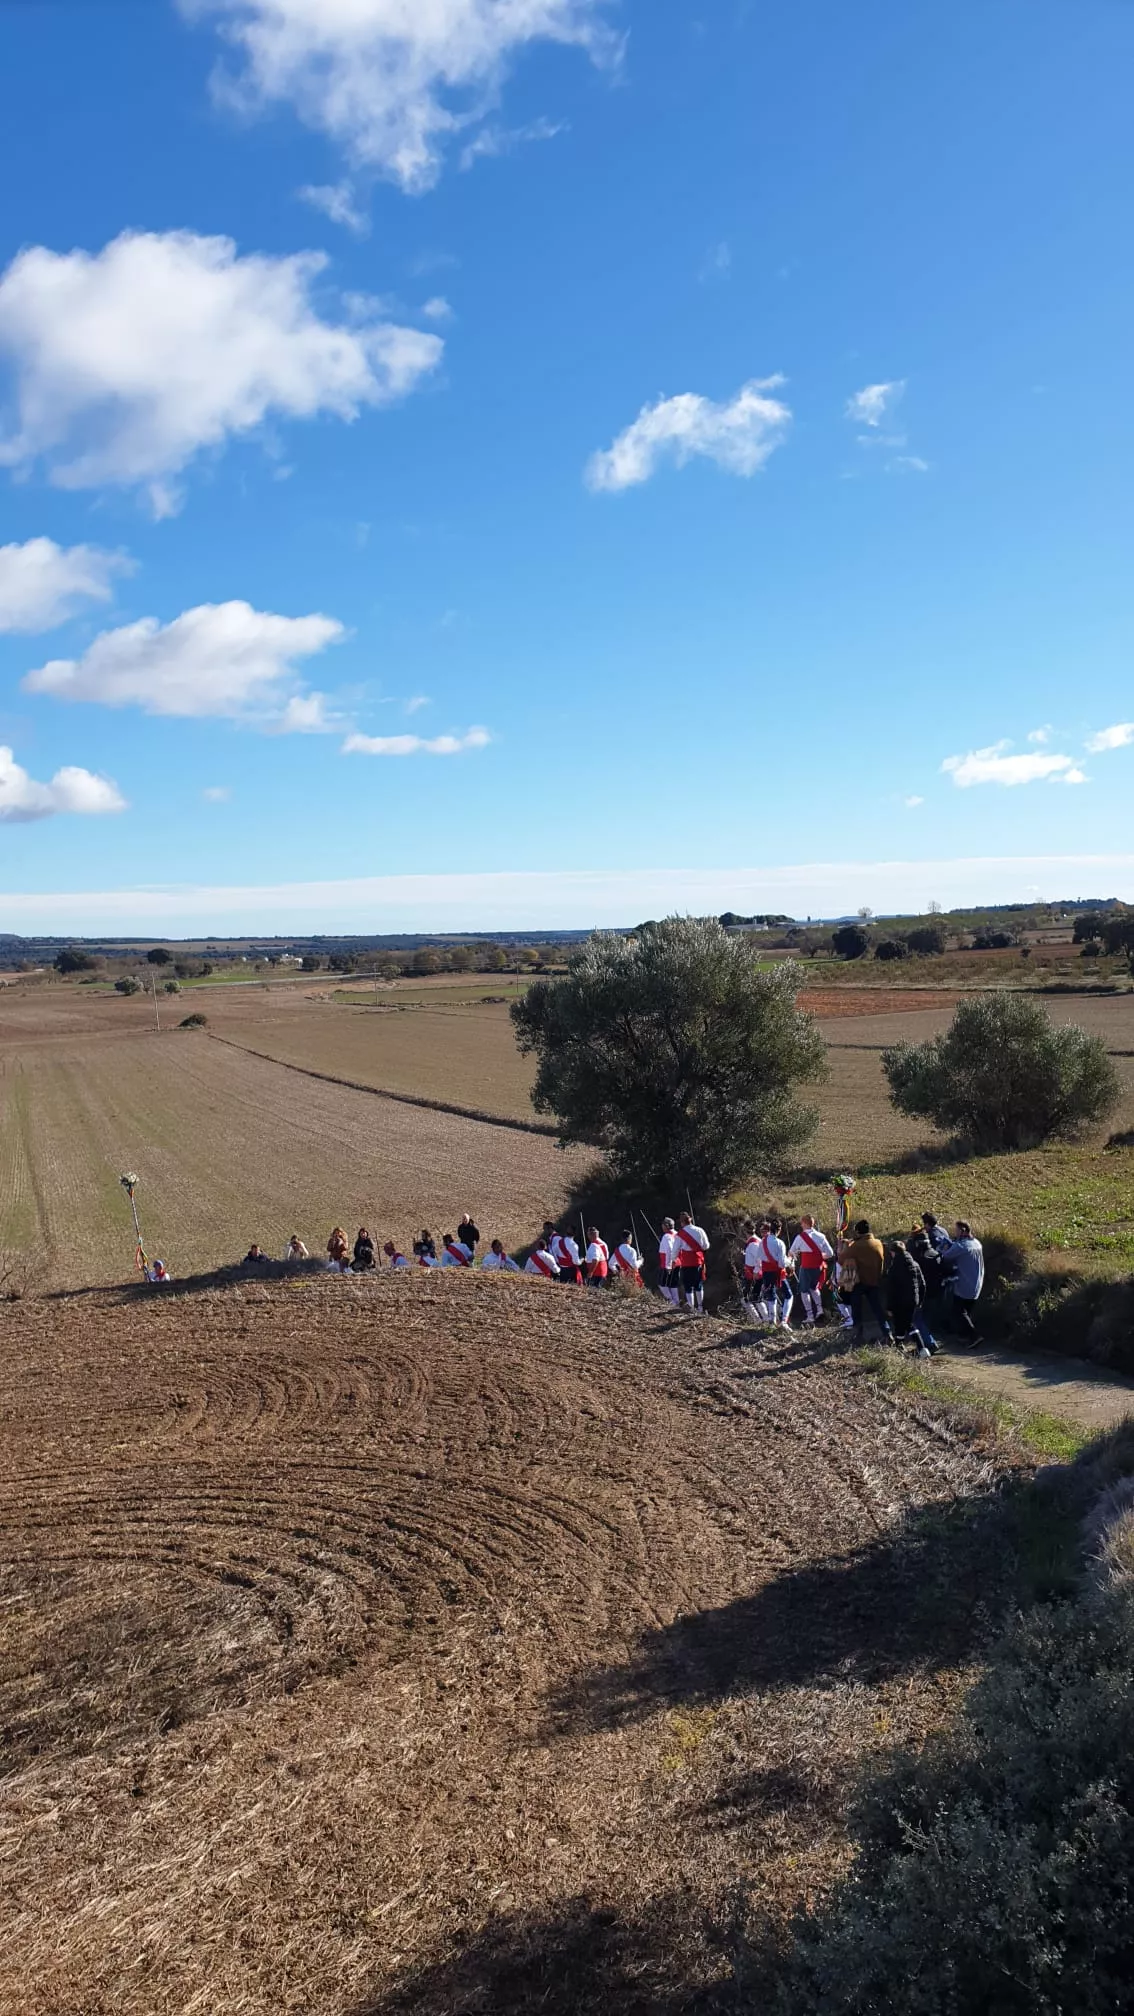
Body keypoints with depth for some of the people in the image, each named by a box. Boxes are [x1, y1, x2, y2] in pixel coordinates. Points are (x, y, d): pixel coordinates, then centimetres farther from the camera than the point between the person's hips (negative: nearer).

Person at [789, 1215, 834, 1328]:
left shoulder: (800, 1237, -9)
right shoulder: (821, 1236, 2)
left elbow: (791, 1252, 1)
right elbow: (830, 1253, 3)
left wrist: (795, 1257, 24)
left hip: (806, 1267, -4)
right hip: (819, 1267, 4)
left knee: (804, 1291, 7)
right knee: (814, 1288, 26)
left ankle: (809, 1315, 0)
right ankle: (819, 1309, 11)